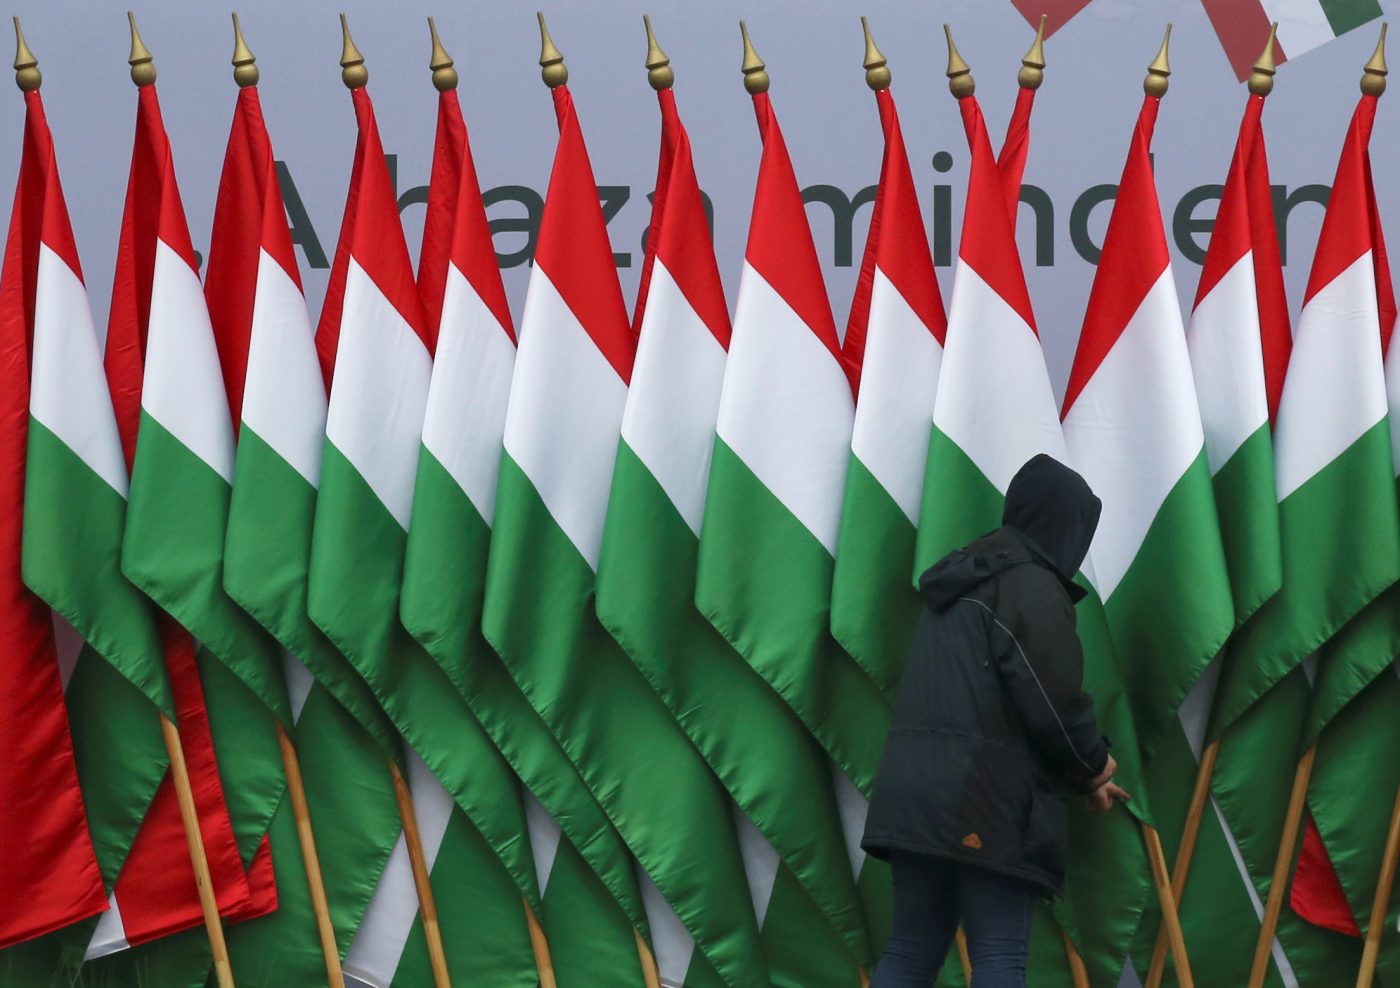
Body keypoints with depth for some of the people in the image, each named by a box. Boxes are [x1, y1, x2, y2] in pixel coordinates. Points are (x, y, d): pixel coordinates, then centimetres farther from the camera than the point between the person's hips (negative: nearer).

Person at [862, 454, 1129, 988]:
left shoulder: (957, 584, 23)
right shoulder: (1032, 586, -7)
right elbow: (1052, 702, -13)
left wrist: (1080, 777, 28)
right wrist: (1094, 763, 8)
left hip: (914, 792, 8)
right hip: (988, 801, -8)